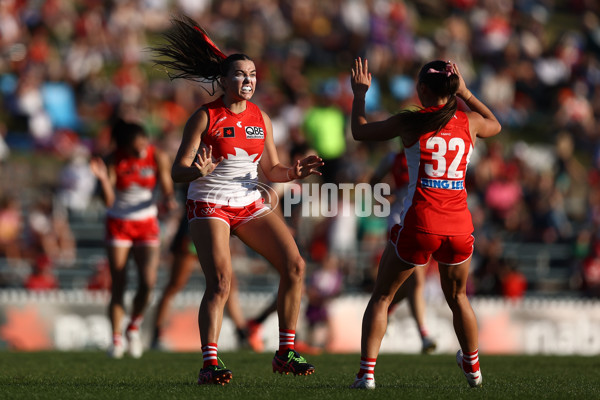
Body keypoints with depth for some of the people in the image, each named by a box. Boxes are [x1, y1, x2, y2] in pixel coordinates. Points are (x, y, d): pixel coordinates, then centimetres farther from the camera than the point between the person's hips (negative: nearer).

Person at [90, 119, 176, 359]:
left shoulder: (158, 158, -9)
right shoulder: (114, 161, -15)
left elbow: (166, 188, -2)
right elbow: (108, 201, -19)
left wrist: (169, 200, -25)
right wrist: (103, 179, -37)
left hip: (147, 224, 1)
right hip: (118, 223, -1)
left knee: (148, 281, -13)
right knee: (118, 284, -5)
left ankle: (134, 328, 10)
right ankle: (116, 339, 5)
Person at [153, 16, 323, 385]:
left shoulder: (261, 119, 7)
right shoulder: (205, 117, -9)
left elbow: (271, 169, 15)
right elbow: (178, 170, -10)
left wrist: (294, 172, -6)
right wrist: (197, 171, -33)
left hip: (250, 205, 6)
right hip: (209, 206, -6)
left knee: (294, 265, -5)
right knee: (221, 281, -21)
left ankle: (285, 353, 5)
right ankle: (209, 364, -21)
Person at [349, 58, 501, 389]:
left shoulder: (410, 122, -3)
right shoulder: (469, 122, 6)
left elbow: (359, 131, 10)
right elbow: (495, 125, 30)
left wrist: (359, 94, 24)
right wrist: (466, 94, 33)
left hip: (419, 225, -3)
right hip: (459, 225, 3)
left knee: (381, 297, 10)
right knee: (458, 297, 27)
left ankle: (367, 372, -1)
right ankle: (472, 368, 39)